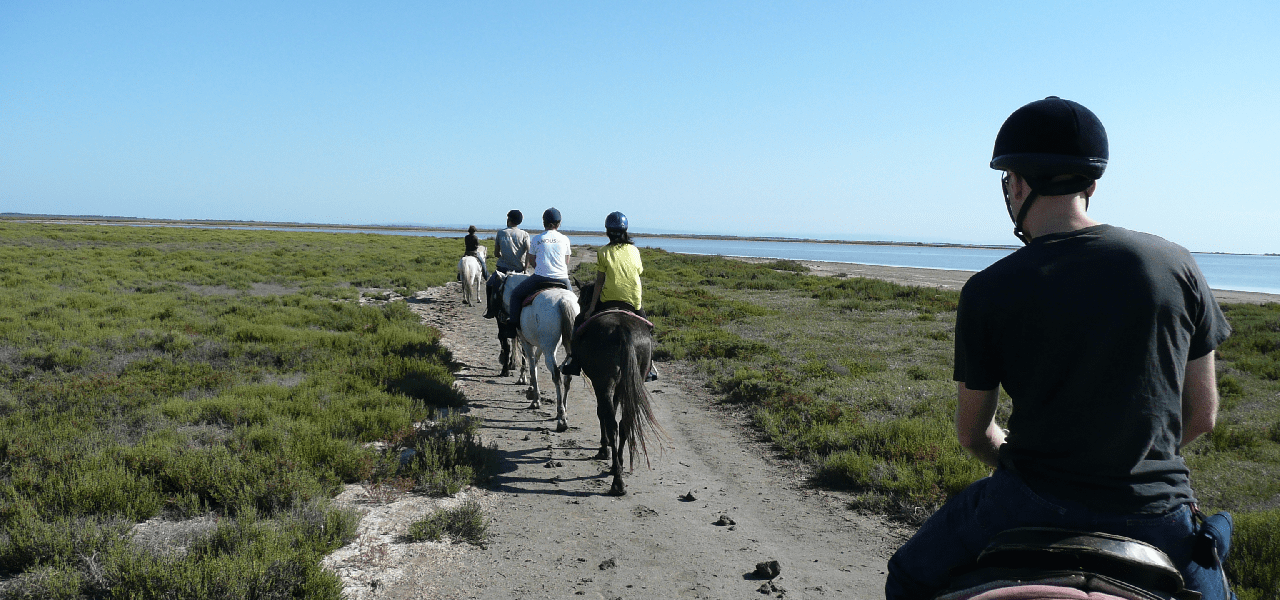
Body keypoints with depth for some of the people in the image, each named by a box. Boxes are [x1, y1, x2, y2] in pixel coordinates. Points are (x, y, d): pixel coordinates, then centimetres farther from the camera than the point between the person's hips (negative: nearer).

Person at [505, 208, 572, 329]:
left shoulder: (536, 239, 4)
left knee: (516, 294, 16)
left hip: (540, 278, -2)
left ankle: (515, 321, 10)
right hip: (562, 278, 2)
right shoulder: (565, 239, 8)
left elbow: (531, 261, 12)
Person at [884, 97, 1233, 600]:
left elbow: (973, 434, 2)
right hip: (1156, 512, 3)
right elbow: (1202, 415, 5)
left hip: (1033, 505, -2)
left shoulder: (986, 292, -9)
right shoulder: (1175, 265, -3)